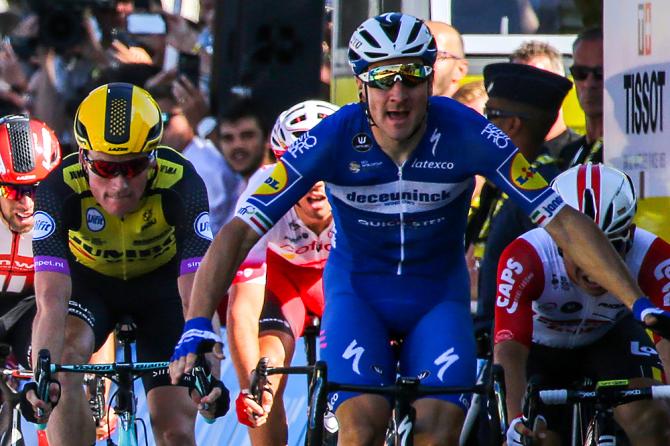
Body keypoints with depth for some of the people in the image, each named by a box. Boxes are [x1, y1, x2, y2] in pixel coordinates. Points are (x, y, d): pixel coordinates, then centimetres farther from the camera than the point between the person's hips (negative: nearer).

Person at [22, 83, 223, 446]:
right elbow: (51, 299, -43)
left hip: (160, 281, 0)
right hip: (88, 279, 0)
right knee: (66, 360, -32)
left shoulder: (180, 184, -34)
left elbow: (195, 295, -42)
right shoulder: (60, 189, -34)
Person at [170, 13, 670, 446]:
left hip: (438, 295, 1)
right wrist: (197, 328, -37)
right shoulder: (334, 138, -23)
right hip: (357, 292, -1)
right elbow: (240, 231, -24)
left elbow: (561, 219, -19)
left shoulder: (465, 134, -22)